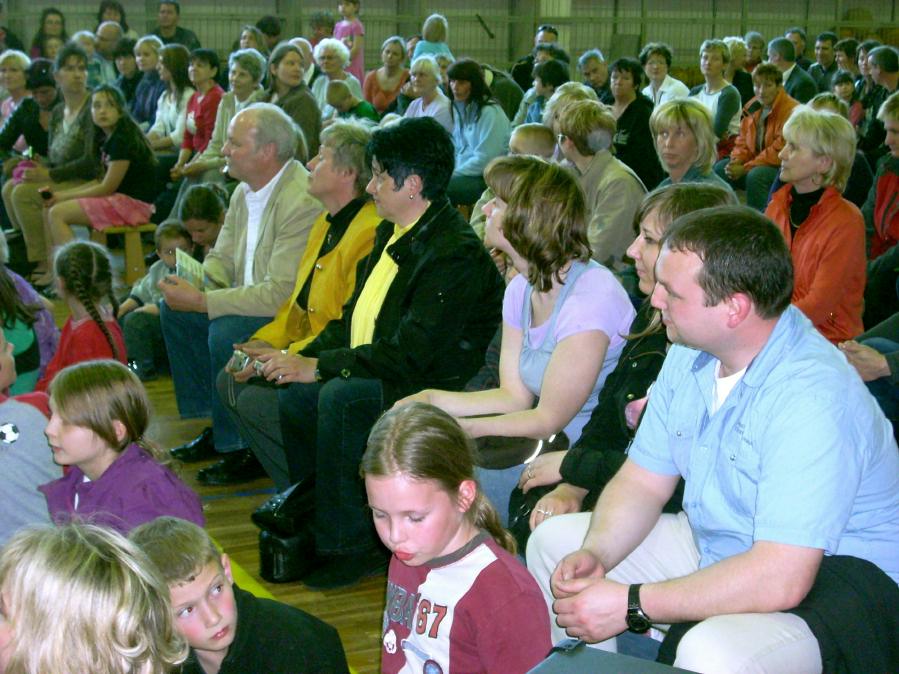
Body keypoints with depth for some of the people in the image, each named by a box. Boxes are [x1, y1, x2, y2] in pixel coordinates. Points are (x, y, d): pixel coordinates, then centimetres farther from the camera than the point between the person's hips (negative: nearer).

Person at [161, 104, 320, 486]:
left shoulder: (302, 201, -26)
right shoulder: (245, 192, 6)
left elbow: (281, 294, -31)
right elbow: (222, 258, 16)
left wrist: (202, 301, -26)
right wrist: (192, 284, -8)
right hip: (250, 300, 10)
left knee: (226, 331, -30)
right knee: (174, 310, 6)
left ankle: (243, 451, -12)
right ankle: (215, 425, 14)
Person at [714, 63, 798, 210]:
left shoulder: (791, 110, -16)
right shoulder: (752, 107, 9)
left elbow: (780, 150, -20)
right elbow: (743, 140, 15)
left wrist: (745, 168, -21)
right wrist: (736, 161, -8)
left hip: (782, 167, -7)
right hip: (756, 163, 8)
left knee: (755, 175, -34)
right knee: (720, 168, -8)